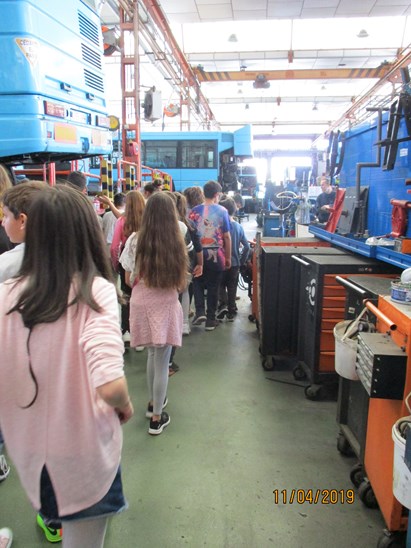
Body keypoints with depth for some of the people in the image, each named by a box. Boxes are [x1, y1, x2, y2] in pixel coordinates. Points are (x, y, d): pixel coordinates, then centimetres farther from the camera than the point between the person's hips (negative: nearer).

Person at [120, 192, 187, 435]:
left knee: (153, 353, 21)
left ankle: (153, 402, 37)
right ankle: (157, 417, 18)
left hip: (142, 304, 2)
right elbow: (181, 283, -4)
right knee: (162, 361, 7)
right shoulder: (177, 243, -11)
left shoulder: (136, 241, -8)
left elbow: (129, 280, 0)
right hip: (166, 305, -2)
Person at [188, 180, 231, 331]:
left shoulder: (194, 211, -2)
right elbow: (226, 236, -4)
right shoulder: (222, 211, -5)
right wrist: (228, 257, 5)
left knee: (198, 283, 19)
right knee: (213, 287, 9)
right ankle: (210, 320, 16)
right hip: (216, 254, -1)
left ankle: (200, 312, 4)